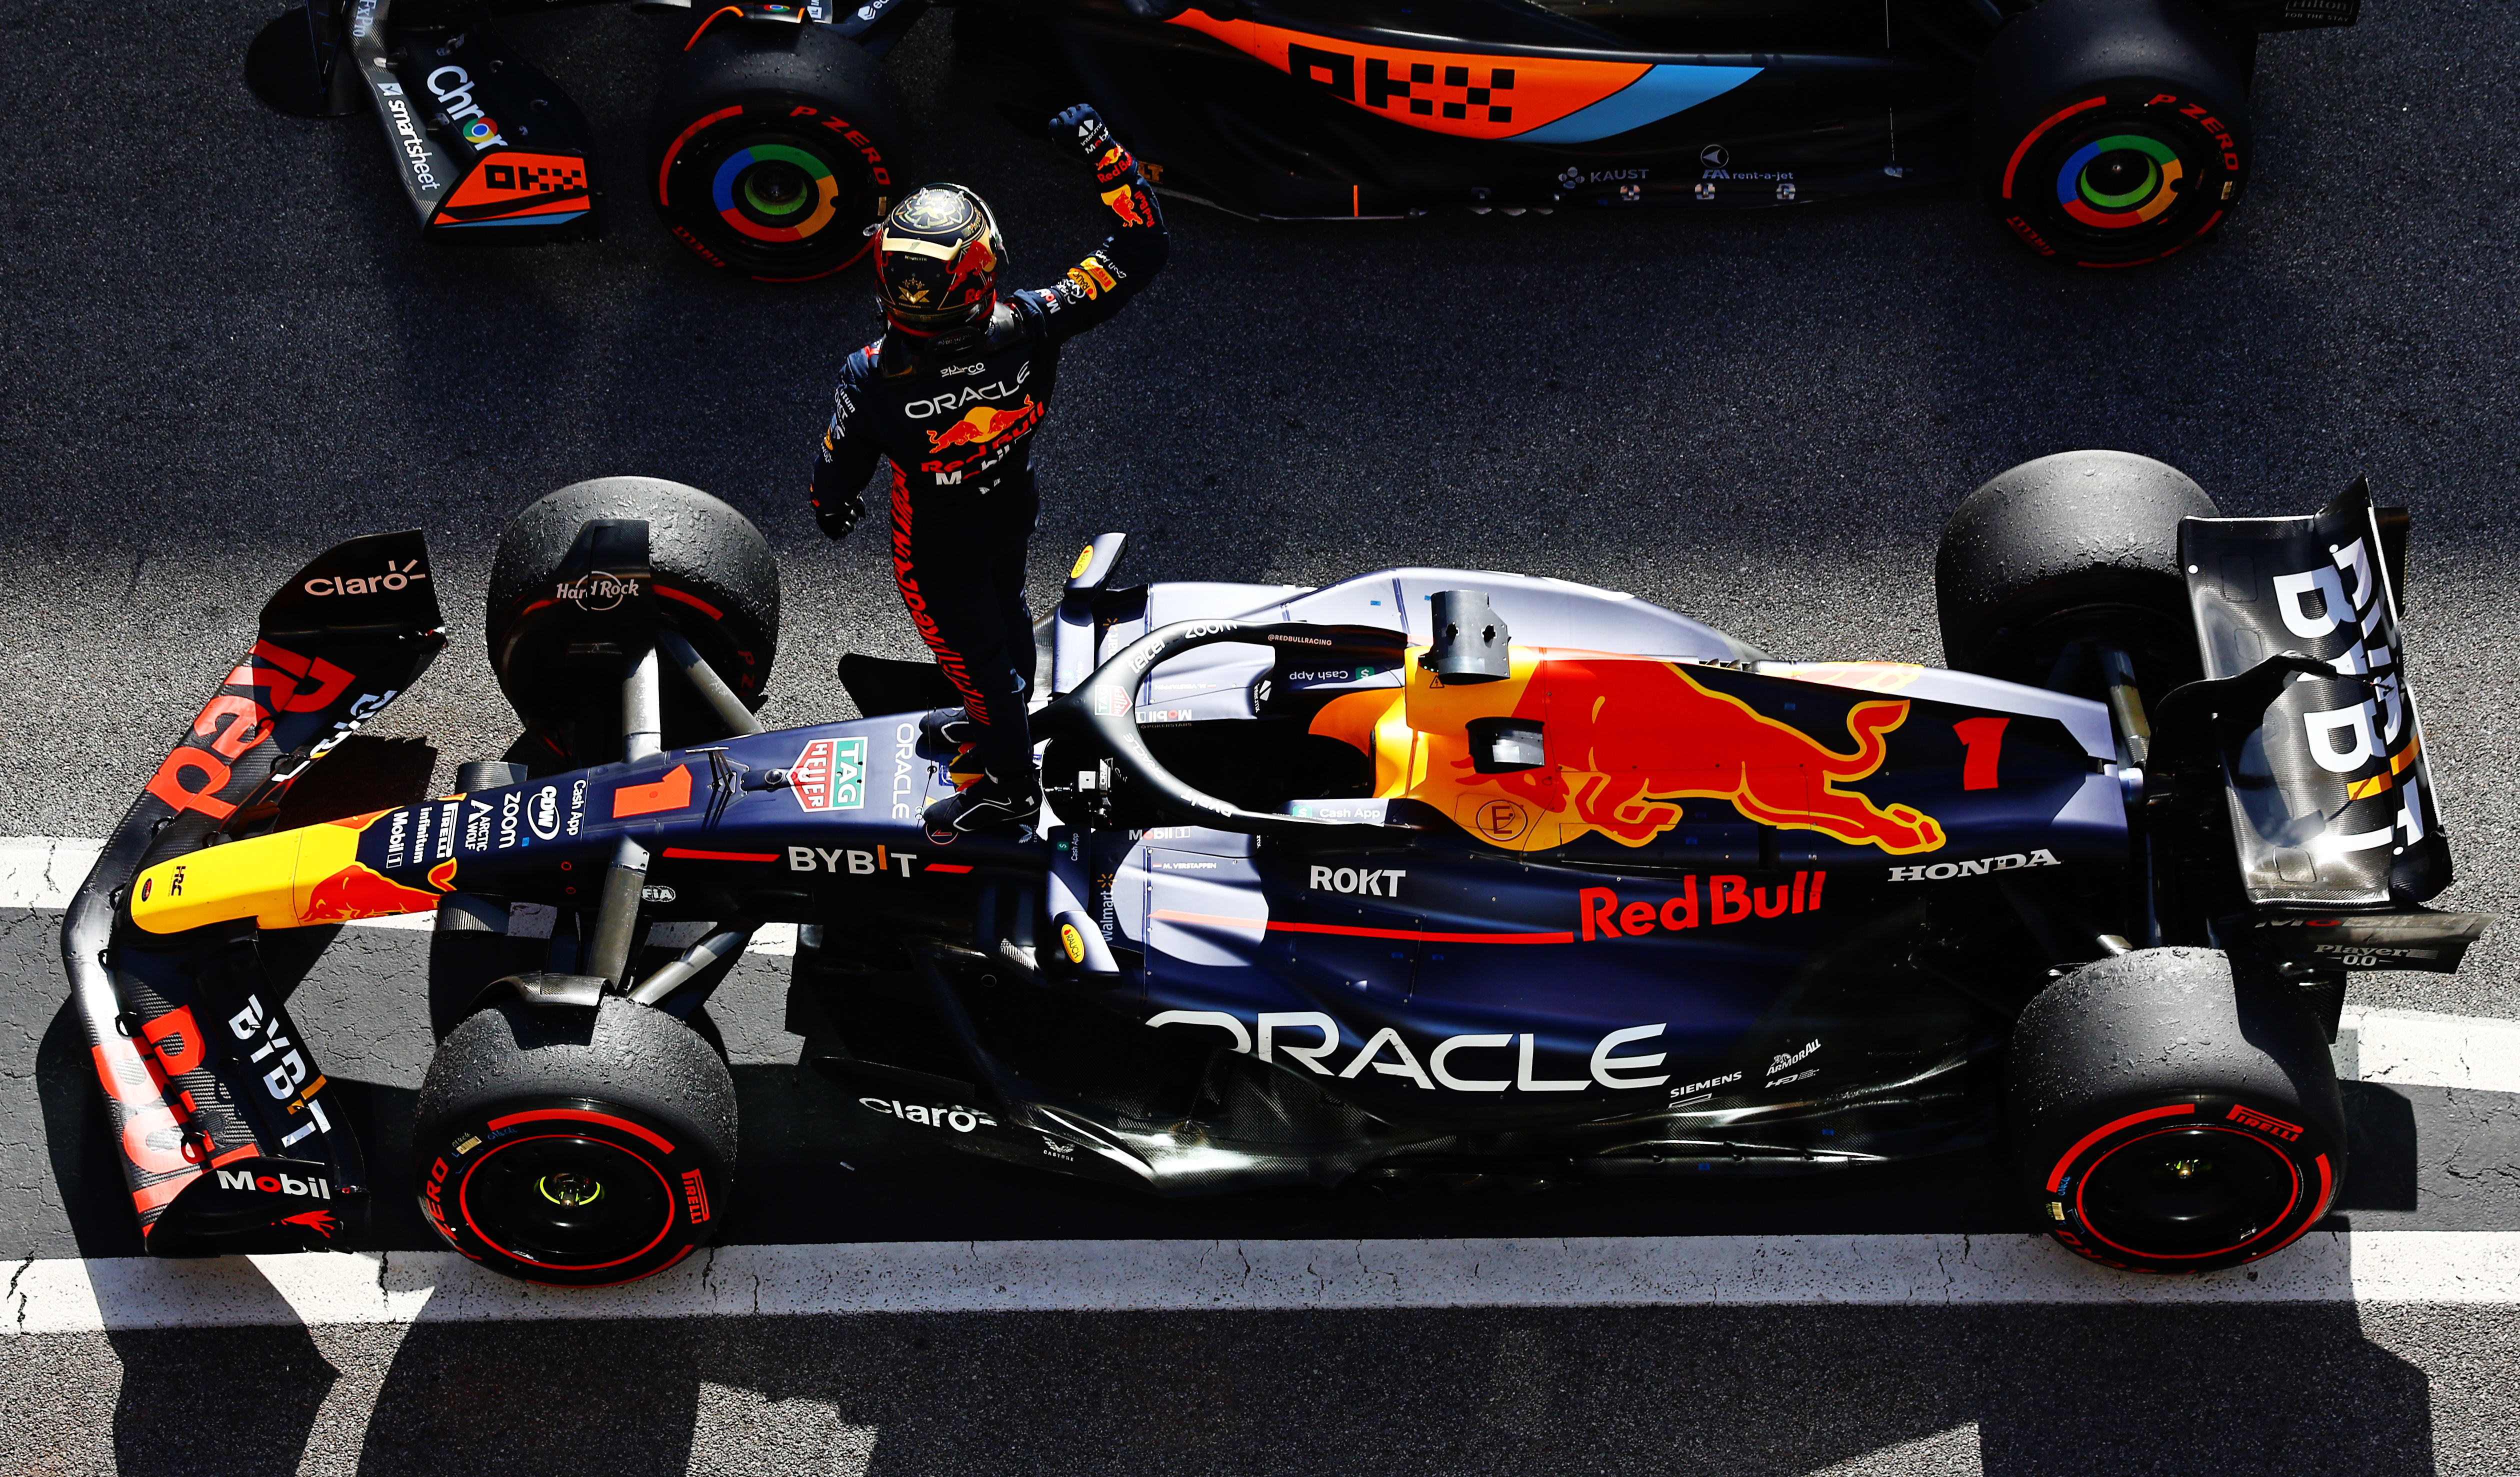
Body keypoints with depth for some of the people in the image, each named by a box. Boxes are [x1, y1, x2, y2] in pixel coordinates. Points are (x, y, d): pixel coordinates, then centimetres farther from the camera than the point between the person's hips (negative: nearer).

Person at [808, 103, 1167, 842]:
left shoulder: (872, 379, -39)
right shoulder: (1029, 328, -34)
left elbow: (840, 470, -20)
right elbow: (1138, 253, -25)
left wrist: (832, 508, 4)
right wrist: (1103, 150, -20)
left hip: (935, 546, -4)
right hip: (1014, 509, 4)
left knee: (970, 646, 22)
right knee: (1005, 613, 33)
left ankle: (1008, 784, 46)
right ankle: (994, 723, 63)